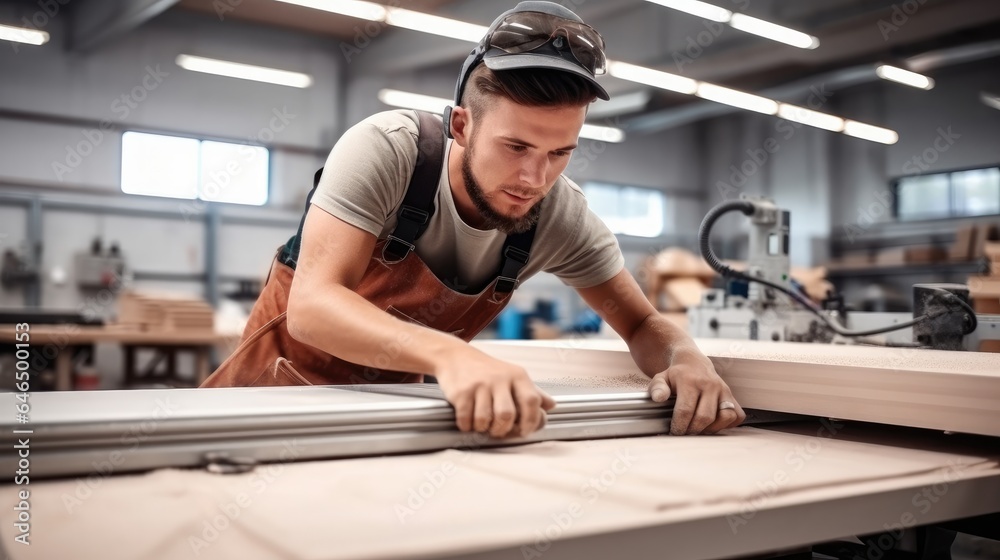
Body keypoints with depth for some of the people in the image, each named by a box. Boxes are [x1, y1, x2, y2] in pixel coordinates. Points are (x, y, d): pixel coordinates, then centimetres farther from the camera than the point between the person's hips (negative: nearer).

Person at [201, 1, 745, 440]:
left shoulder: (562, 215, -17)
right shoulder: (386, 149, -27)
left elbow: (643, 324, -7)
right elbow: (312, 305, -36)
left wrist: (685, 358, -31)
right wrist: (448, 354, -54)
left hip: (390, 394, 3)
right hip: (284, 377, -3)